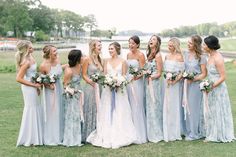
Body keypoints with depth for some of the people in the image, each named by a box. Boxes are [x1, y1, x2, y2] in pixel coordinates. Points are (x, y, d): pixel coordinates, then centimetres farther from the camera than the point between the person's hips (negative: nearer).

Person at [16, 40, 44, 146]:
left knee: (36, 109, 17)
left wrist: (37, 86, 11)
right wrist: (34, 85, -18)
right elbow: (19, 78, -24)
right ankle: (30, 138, 15)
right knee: (31, 110, 1)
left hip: (33, 87, 9)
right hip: (29, 88, -9)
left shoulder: (30, 58, 4)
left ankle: (35, 136, 30)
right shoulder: (26, 62, -23)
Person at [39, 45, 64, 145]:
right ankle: (51, 139, 20)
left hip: (59, 88, 7)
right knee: (51, 113, 4)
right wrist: (49, 85, -22)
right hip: (50, 91, -6)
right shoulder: (43, 66, -23)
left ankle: (59, 136, 33)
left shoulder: (57, 60, -7)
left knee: (60, 112, 16)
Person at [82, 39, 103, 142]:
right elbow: (84, 75, -8)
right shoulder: (87, 59, -6)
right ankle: (87, 136, 8)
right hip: (90, 88, -6)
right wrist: (92, 82, -20)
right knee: (90, 111, -1)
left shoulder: (100, 59, 14)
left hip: (99, 88, 6)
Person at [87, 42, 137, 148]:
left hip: (119, 89, -3)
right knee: (107, 112, 3)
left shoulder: (122, 62, 1)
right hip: (108, 89, 3)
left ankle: (120, 136, 7)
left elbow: (124, 76, 1)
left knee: (119, 112, 0)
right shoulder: (107, 61, 9)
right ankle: (108, 136, 10)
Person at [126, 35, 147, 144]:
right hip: (128, 81, 7)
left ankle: (140, 135, 5)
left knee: (137, 107, -4)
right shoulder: (128, 54, 13)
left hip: (137, 82, -7)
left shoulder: (140, 55, -8)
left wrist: (137, 76, -28)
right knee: (129, 107, 10)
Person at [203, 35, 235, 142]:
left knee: (220, 112, 5)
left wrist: (211, 86, -24)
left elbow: (223, 77, -20)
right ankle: (213, 135, 28)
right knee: (211, 112, 16)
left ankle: (222, 136, 21)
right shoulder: (211, 56, 5)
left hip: (218, 88, -9)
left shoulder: (218, 58, -21)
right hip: (211, 87, 9)